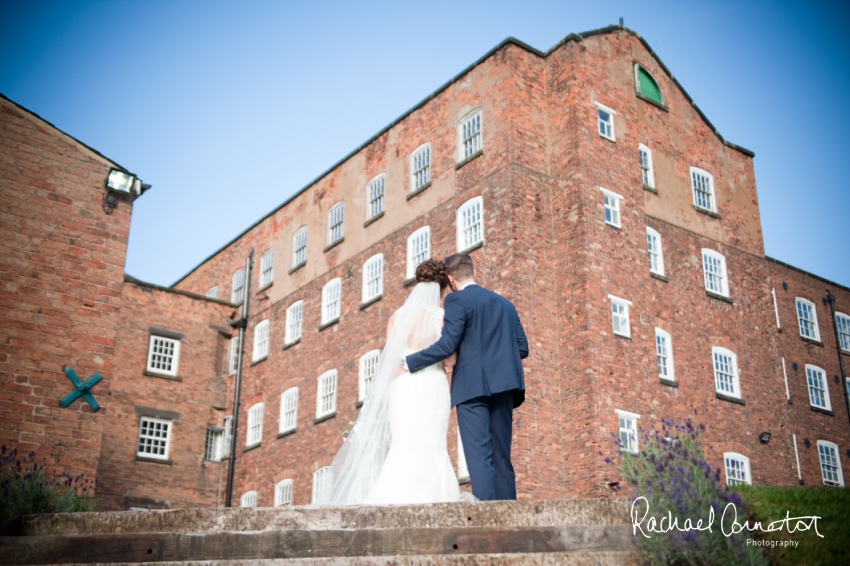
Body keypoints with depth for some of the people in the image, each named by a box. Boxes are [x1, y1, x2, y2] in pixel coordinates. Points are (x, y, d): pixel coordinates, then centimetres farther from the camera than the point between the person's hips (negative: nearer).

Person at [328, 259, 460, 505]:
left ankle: (393, 500, -10)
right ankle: (427, 501, -14)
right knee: (430, 448, -5)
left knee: (403, 447, 2)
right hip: (431, 385, -3)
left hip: (401, 386, 3)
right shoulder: (442, 316, 1)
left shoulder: (398, 315, 12)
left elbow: (388, 358, 9)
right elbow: (449, 359, -5)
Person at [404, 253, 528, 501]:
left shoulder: (457, 300, -1)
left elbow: (447, 345, -11)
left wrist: (409, 363, -2)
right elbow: (522, 348, 15)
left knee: (479, 455, -9)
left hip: (473, 385, -6)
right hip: (503, 386, 6)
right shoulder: (505, 304, 20)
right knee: (502, 457, 8)